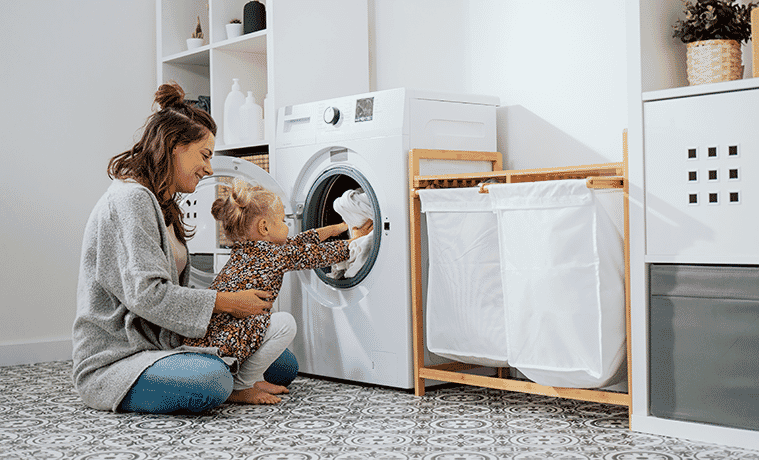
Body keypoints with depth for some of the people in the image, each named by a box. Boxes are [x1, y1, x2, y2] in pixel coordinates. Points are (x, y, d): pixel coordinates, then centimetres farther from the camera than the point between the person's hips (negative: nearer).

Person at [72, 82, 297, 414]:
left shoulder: (164, 206, 17)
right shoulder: (130, 199, -15)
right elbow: (145, 294, -25)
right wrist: (228, 302, -19)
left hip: (164, 344, 9)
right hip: (114, 361, -9)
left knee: (285, 366, 3)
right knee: (212, 379, -38)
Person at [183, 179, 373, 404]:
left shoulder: (244, 249, 16)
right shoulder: (275, 255, -9)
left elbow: (300, 242, 26)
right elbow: (318, 255, 4)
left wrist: (338, 228, 33)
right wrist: (354, 241, 20)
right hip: (220, 345, -9)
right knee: (285, 322, -15)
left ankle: (249, 379, 16)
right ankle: (240, 387, -5)